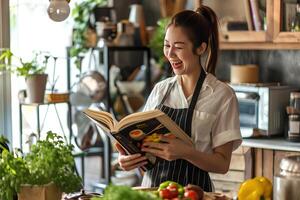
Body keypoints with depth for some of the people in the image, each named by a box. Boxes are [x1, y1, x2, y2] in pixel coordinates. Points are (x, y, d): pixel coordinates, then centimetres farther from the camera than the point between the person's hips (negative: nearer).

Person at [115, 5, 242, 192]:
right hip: (150, 186, 5)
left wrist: (186, 152, -21)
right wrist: (128, 158, -4)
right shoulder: (160, 89, 9)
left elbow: (222, 164, -5)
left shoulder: (222, 96, -4)